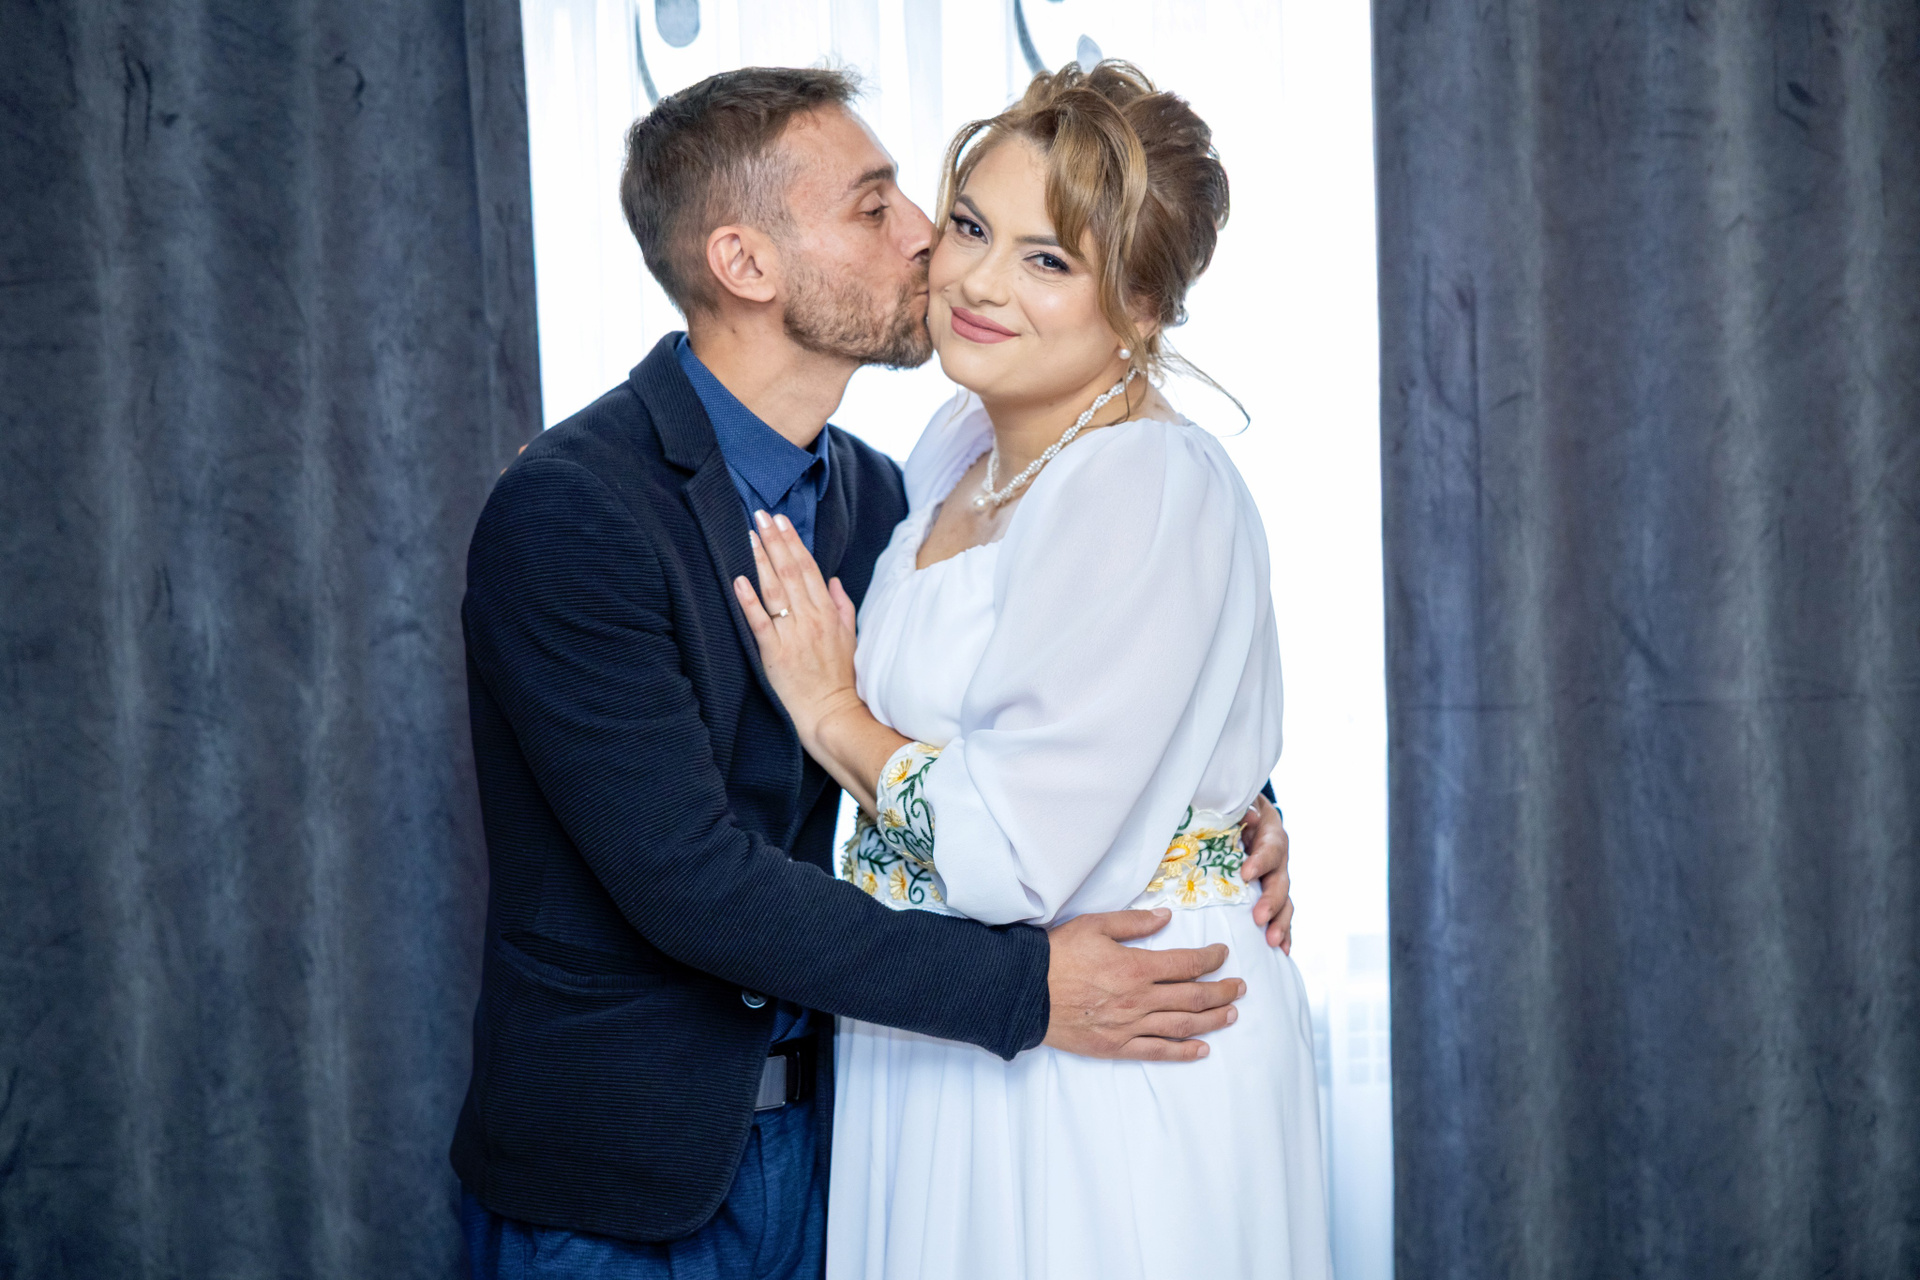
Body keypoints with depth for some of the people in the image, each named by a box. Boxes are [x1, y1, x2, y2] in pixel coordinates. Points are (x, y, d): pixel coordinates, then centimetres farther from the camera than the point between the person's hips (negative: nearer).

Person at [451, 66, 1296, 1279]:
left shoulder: (872, 493, 3)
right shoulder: (566, 514, -20)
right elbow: (687, 877, -25)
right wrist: (1022, 991, -25)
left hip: (822, 1133, 6)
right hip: (616, 1178, -6)